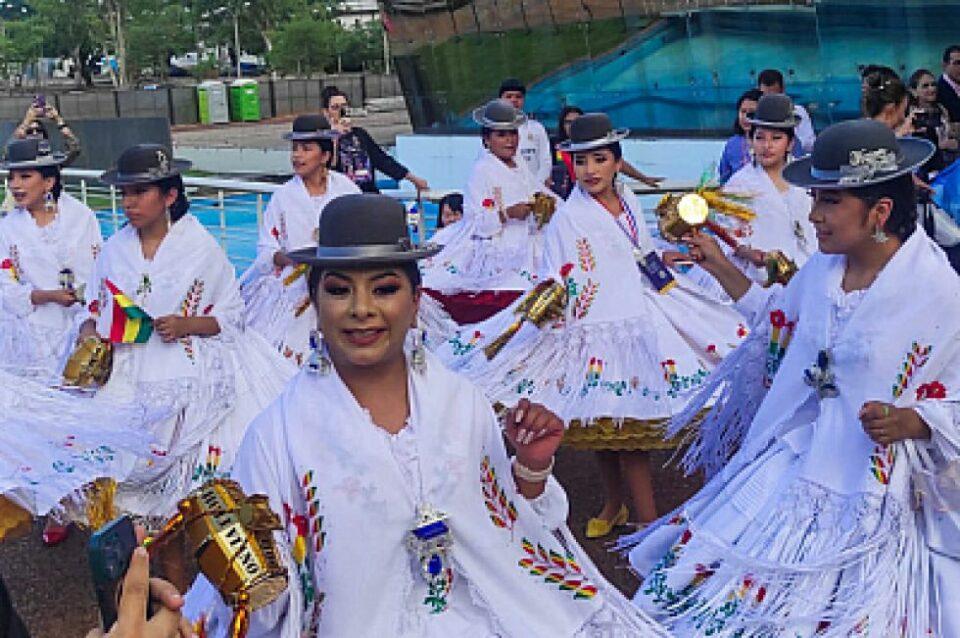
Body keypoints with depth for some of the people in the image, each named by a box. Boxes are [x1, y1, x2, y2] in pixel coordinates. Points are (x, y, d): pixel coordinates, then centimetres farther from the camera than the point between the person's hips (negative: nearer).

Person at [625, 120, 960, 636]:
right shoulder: (823, 268, 2)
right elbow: (777, 320, 22)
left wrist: (905, 421, -29)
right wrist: (720, 267, 16)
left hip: (868, 496, -6)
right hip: (791, 465, 6)